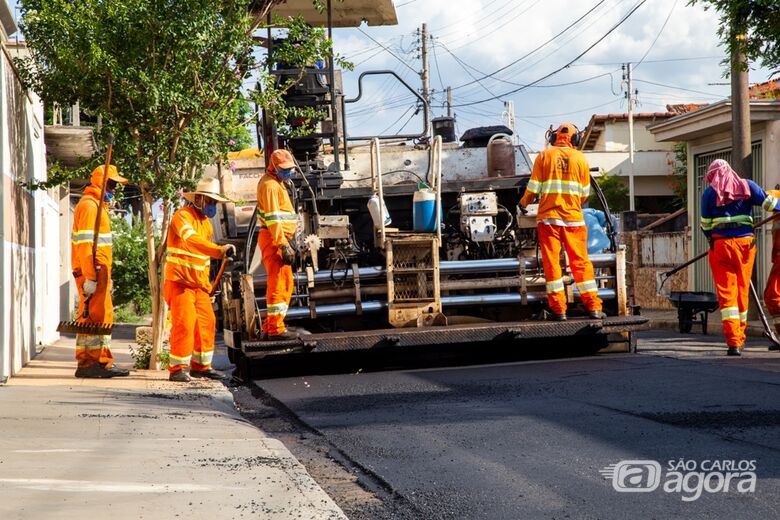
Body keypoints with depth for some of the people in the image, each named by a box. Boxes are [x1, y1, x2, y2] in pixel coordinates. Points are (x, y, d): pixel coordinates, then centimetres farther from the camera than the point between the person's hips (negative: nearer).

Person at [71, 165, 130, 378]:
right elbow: (85, 244, -19)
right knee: (92, 315, -9)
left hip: (99, 271, 10)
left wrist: (106, 276, 24)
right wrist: (90, 277, -24)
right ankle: (87, 364, -8)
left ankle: (103, 362, 17)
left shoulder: (99, 205, 22)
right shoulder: (89, 205, -11)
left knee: (104, 315, 12)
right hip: (92, 272, -10)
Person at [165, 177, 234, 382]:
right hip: (180, 280, -9)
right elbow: (192, 240, -33)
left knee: (206, 322, 8)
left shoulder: (206, 222, 17)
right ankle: (177, 368, -6)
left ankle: (200, 365, 19)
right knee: (184, 322, -13)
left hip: (198, 283, 9)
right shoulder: (183, 216, -12)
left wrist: (207, 284, 17)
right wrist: (220, 250, -45)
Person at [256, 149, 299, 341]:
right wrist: (284, 245, -25)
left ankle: (270, 328, 19)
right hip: (273, 239, -11)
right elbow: (272, 219, -21)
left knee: (286, 283, 14)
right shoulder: (269, 185, -12)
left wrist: (288, 242, 25)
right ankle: (275, 329, -9)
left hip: (279, 239, 11)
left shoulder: (278, 183, 21)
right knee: (278, 284, -10)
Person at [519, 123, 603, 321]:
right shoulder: (580, 158, 5)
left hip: (548, 216, -1)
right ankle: (593, 307, 3)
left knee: (551, 262, 2)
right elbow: (584, 193, 7)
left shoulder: (544, 156, 2)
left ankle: (558, 309, 0)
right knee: (580, 262, 5)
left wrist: (524, 202, 19)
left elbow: (533, 187, 0)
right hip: (573, 216, 1)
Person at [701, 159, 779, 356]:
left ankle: (733, 342, -14)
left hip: (721, 244, -2)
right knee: (743, 290, 13)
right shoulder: (747, 186, 6)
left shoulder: (709, 192, 3)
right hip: (746, 243, 2)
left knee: (726, 293, -3)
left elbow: (705, 225, 9)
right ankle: (740, 338, 23)